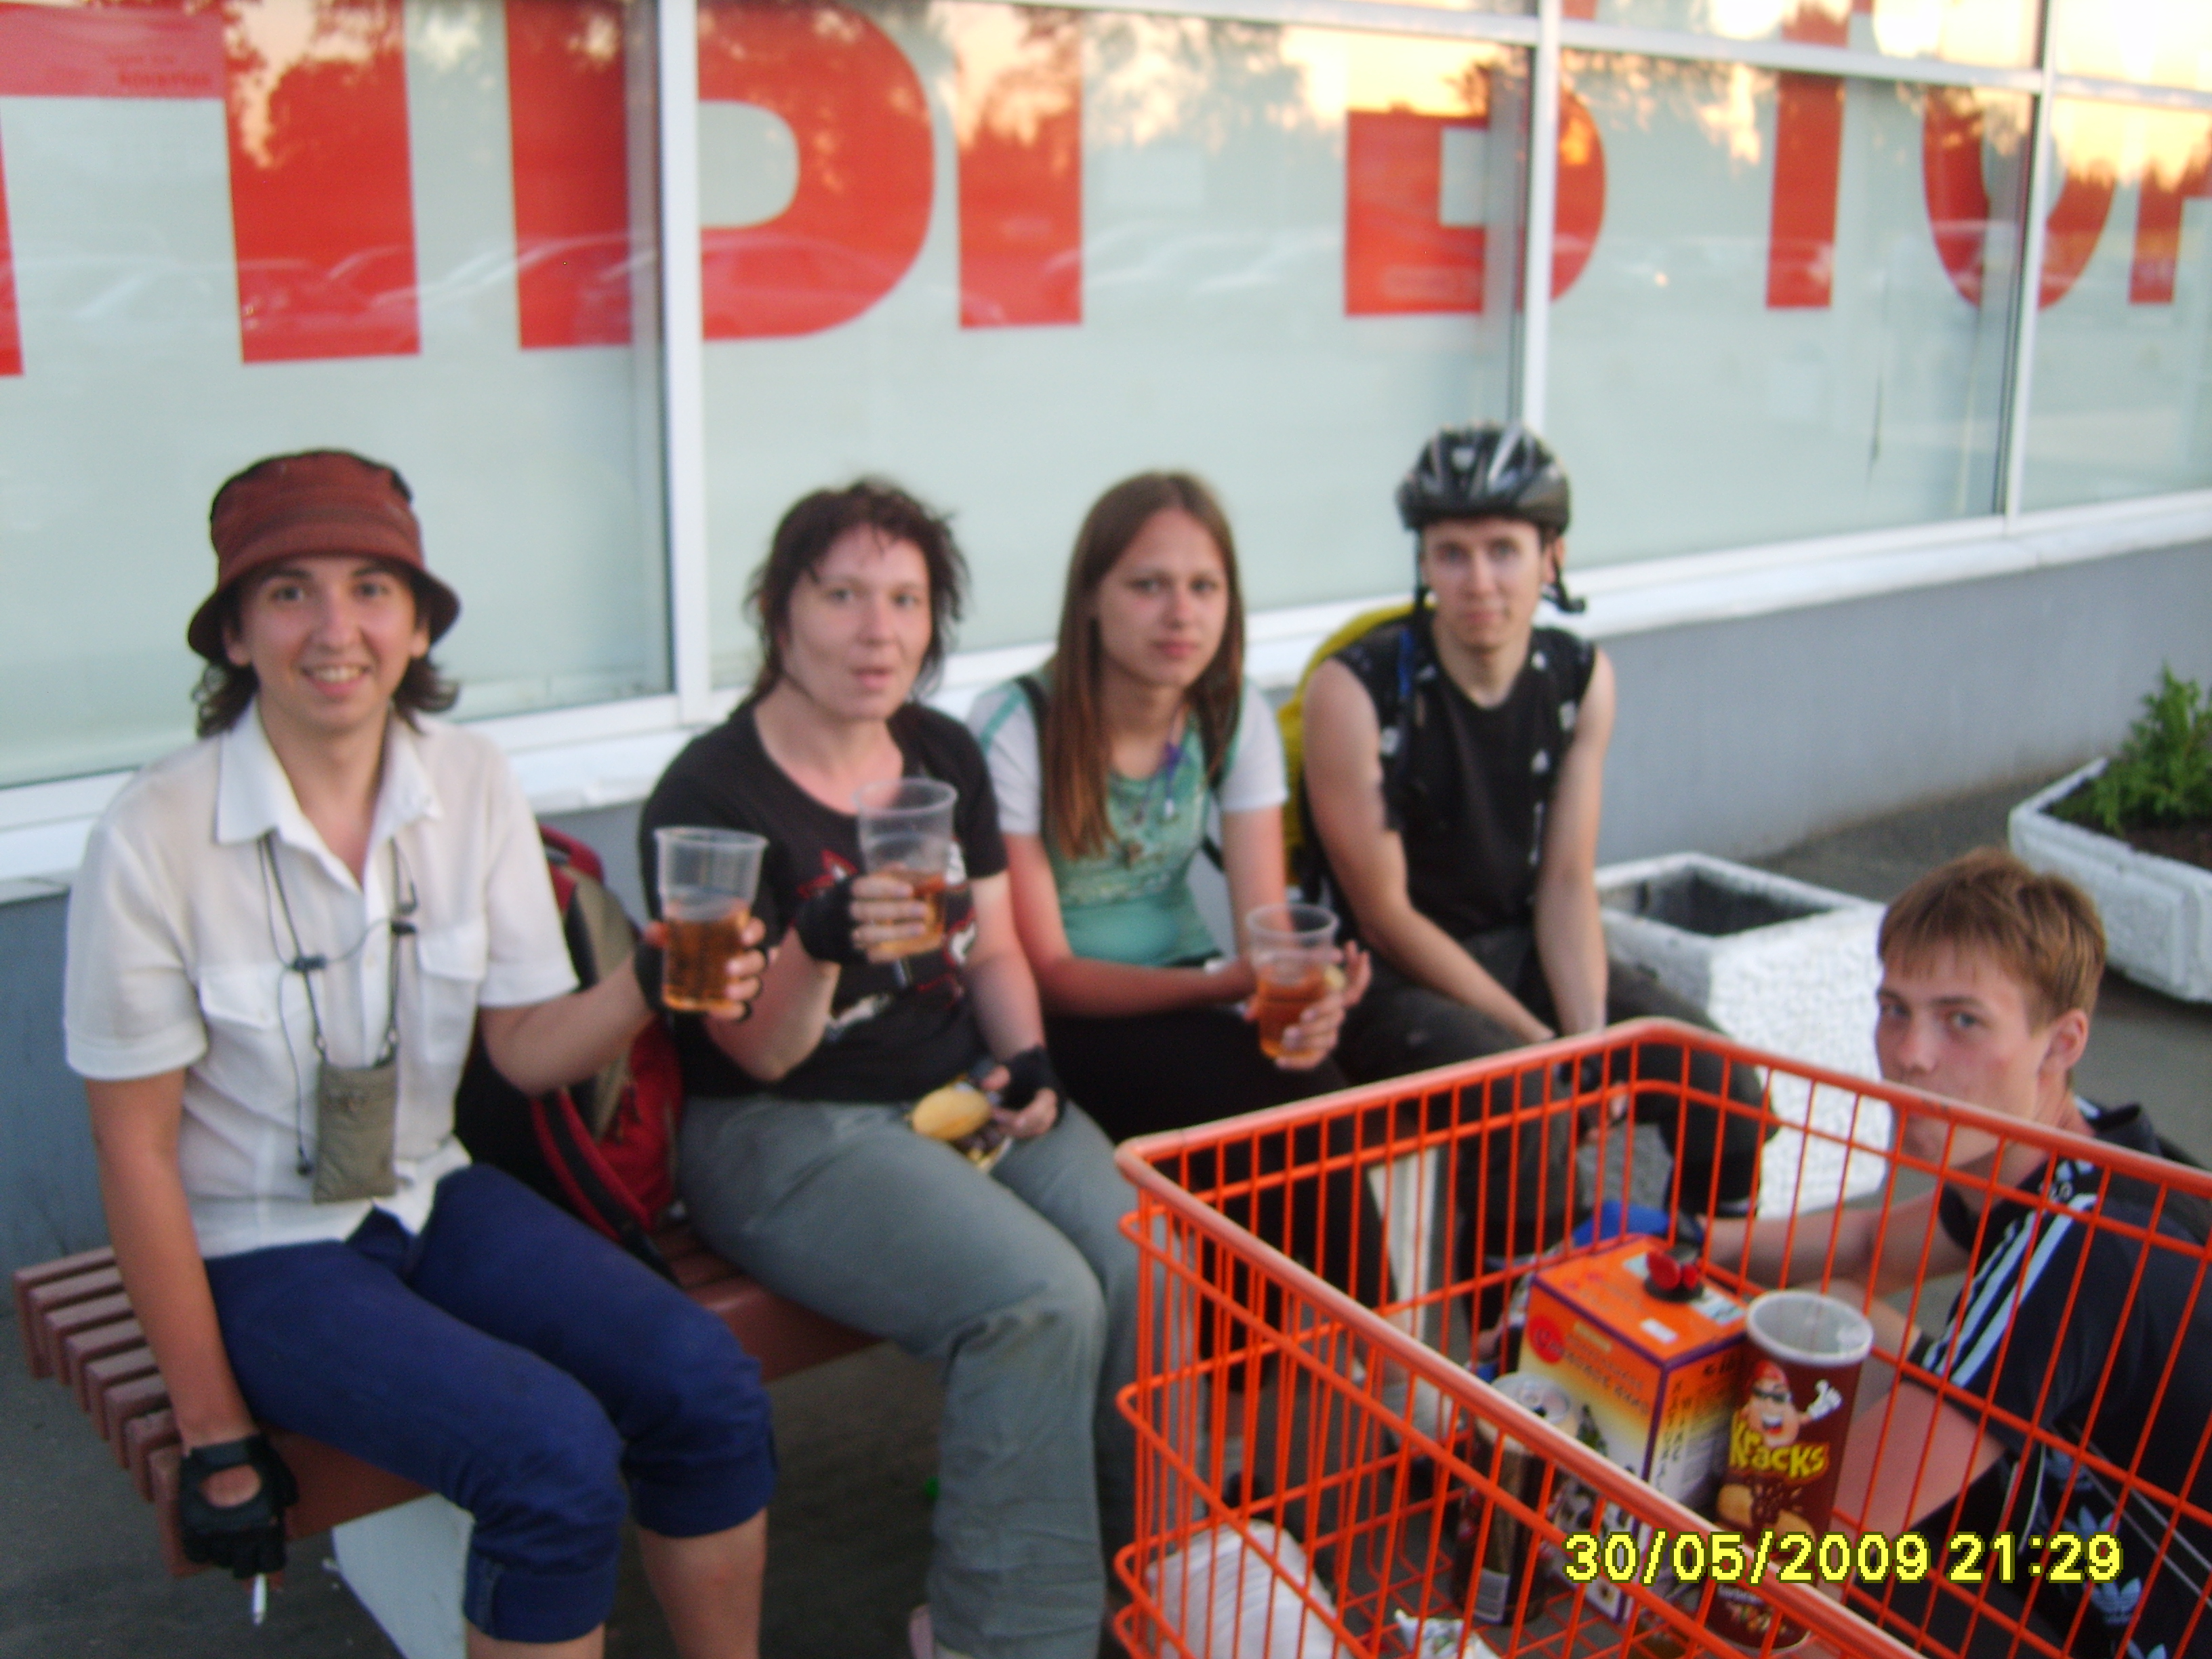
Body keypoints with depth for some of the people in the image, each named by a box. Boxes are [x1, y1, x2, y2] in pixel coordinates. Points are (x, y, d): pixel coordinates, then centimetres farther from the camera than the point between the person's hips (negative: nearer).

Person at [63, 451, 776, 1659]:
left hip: (432, 1197, 5)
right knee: (552, 1453, -25)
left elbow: (527, 1045, 0)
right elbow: (137, 1153, -13)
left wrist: (648, 983, -22)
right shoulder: (155, 839, -18)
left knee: (705, 1385, -15)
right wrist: (216, 1439, -10)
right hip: (257, 1251, -5)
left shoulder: (471, 785, -5)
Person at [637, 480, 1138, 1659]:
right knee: (1043, 1303, -27)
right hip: (786, 1133, -6)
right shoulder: (710, 794, -12)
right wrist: (819, 945, -35)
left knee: (1149, 1264, -19)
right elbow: (762, 1054, -14)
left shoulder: (943, 754, 9)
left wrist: (1027, 1062, -2)